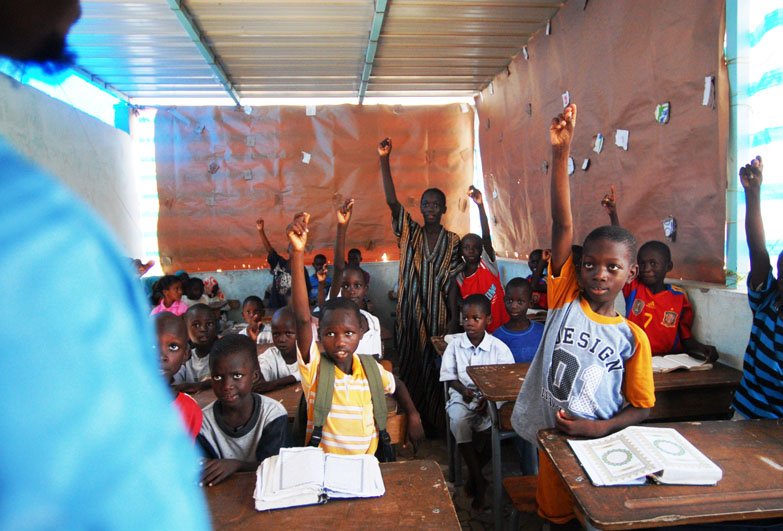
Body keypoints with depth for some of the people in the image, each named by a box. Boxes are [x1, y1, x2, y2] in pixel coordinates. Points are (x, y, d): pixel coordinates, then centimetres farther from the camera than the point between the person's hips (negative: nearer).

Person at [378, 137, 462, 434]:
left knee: (434, 371, 6)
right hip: (409, 313, 1)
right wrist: (384, 160, -19)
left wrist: (454, 320, -6)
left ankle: (435, 426, 20)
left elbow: (452, 283, 0)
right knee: (410, 369, 7)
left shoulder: (452, 241, 2)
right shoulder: (409, 233, 3)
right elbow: (391, 201, -9)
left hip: (438, 316, -1)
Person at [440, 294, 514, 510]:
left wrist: (489, 398, -17)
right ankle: (479, 479, -14)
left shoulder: (498, 347, -6)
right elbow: (449, 376, 4)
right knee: (458, 420, -29)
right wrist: (463, 390, -15)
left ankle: (474, 474, -2)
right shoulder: (455, 344, -1)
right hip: (462, 395, 1)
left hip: (491, 396, -1)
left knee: (486, 421, -30)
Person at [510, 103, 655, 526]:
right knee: (555, 516, 18)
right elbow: (563, 225, -17)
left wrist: (601, 428, -19)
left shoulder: (633, 338, -7)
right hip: (552, 442, 1)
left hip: (602, 445, -1)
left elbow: (640, 407, 0)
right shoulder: (566, 300, -8)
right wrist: (560, 153, -23)